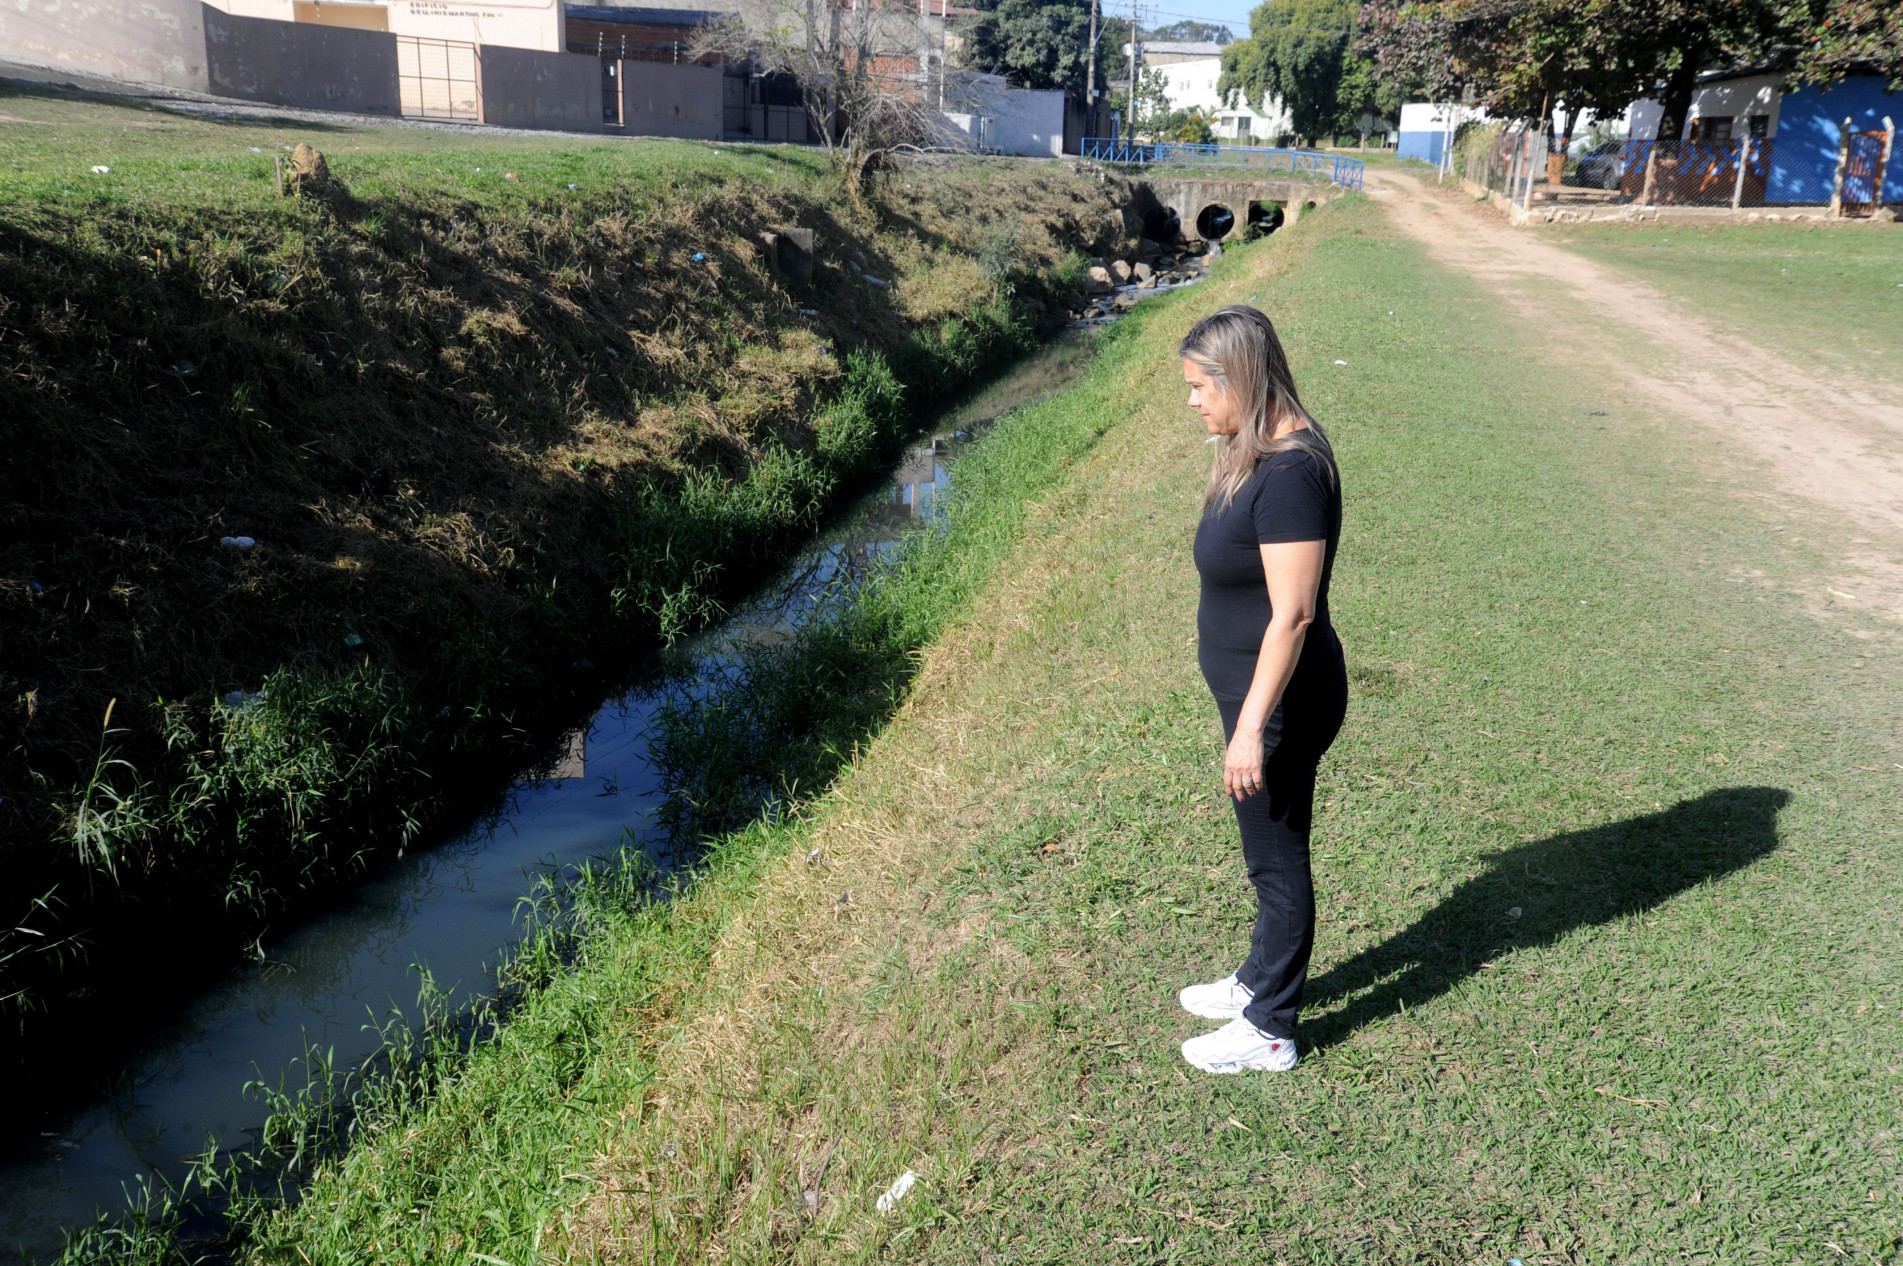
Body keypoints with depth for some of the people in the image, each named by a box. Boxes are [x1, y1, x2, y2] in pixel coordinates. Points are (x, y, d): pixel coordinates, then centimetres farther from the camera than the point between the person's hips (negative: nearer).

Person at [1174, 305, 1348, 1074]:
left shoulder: (1288, 473, -26)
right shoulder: (1259, 449, 5)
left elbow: (1292, 614, -27)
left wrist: (1252, 727, -25)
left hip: (1282, 701, -10)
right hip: (1258, 691, 10)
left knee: (1278, 860, 7)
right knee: (1270, 851, 24)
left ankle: (1269, 1031, 25)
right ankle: (1259, 979, 44)